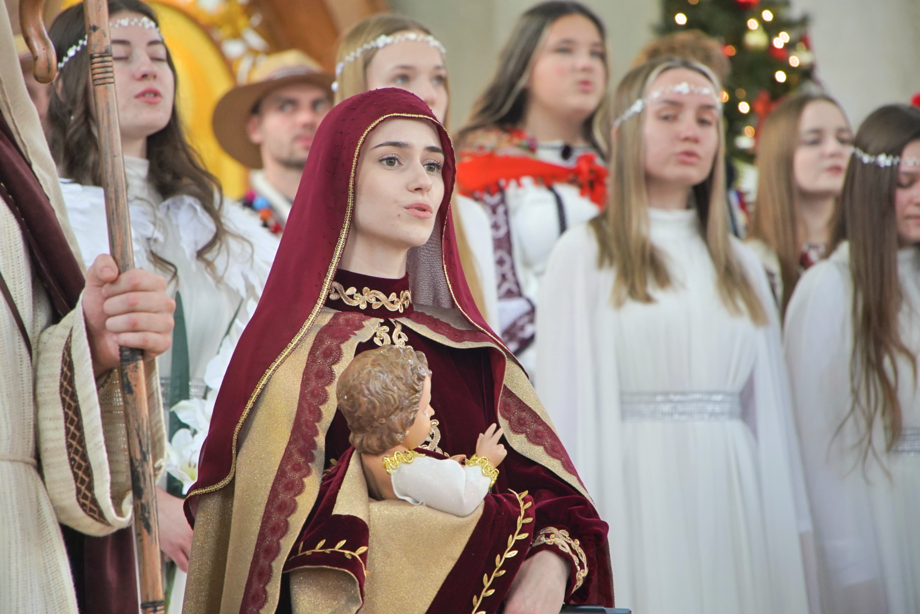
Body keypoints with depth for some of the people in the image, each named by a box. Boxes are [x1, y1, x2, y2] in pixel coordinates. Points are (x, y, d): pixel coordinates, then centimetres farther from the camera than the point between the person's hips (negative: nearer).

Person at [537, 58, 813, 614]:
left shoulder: (740, 265, 16)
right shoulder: (585, 252, 1)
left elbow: (770, 406, 13)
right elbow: (564, 400, -4)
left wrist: (790, 528, 7)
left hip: (735, 499, 4)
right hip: (636, 492, -4)